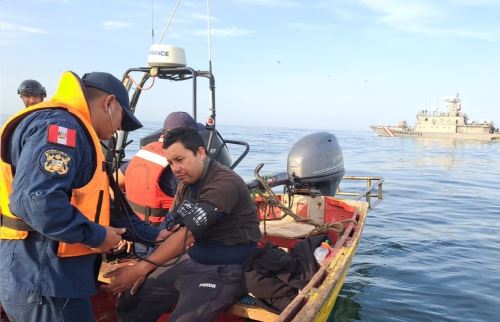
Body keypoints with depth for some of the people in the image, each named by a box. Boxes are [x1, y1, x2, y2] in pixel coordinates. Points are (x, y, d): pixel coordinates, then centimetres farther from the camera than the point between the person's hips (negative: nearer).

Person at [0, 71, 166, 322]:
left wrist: (153, 235, 19)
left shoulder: (74, 133, 17)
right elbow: (34, 200, -32)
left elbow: (99, 205, 20)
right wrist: (97, 236, -19)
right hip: (43, 281, -10)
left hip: (48, 277, 10)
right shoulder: (59, 126, -17)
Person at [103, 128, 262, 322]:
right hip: (193, 260, 8)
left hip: (226, 268, -8)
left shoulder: (224, 183, -21)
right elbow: (169, 227, 8)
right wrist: (142, 269, -4)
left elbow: (188, 234, -25)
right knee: (131, 303, 4)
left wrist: (140, 268, -24)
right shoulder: (187, 182, 8)